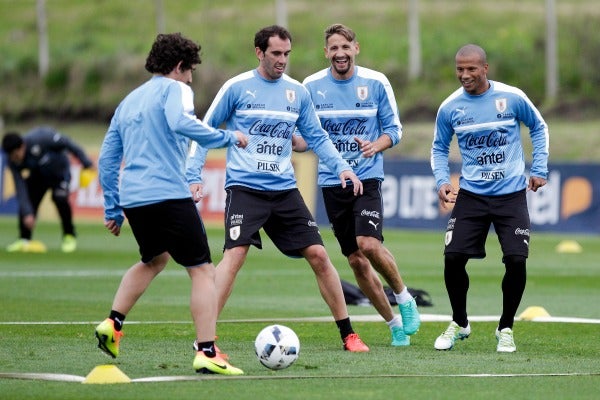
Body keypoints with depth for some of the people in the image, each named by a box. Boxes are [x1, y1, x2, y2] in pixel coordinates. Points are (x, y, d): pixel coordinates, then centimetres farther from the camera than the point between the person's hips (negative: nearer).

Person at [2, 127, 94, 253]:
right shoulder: (14, 162, -22)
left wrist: (86, 162, -19)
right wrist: (27, 213, -30)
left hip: (59, 171, -4)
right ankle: (24, 240, 6)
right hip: (38, 175, 4)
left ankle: (69, 236, -8)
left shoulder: (40, 138, -36)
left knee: (60, 198, -25)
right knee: (27, 201, -11)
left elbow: (66, 143, -24)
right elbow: (20, 189, -22)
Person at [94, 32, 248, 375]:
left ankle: (113, 325, 23)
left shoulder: (129, 100, 22)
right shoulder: (174, 89, 0)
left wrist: (113, 209, 27)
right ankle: (207, 354, -14)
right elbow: (180, 122, -23)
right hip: (169, 195, -8)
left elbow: (107, 158, 23)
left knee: (154, 260, 32)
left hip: (131, 198, 8)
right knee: (203, 271, -4)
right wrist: (227, 138, -14)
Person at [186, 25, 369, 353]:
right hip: (244, 188, -4)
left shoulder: (297, 92, 8)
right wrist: (193, 175, -5)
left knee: (318, 255, 1)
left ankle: (348, 334, 13)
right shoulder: (237, 88, -3)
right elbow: (206, 130, 3)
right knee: (235, 254, -21)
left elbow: (316, 137, 15)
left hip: (285, 190, 4)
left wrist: (341, 167, 0)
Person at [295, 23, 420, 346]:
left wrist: (377, 145, -17)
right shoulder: (311, 86, 1)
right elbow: (305, 136, 8)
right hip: (331, 183, 3)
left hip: (367, 177, -3)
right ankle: (394, 324, 20)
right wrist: (295, 141, -15)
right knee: (356, 261, 4)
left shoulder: (376, 83, -2)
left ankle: (404, 299, 4)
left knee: (369, 245, -23)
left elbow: (394, 129, 4)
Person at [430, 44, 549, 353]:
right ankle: (459, 324, 16)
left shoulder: (512, 98, -7)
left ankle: (505, 329, 11)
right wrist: (442, 180, -5)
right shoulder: (449, 107, -2)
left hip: (511, 195, -1)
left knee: (516, 260, -10)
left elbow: (538, 127, 10)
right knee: (453, 258, -8)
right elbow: (439, 149, 12)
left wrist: (539, 170, 3)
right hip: (471, 196, 2)